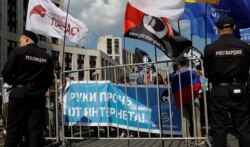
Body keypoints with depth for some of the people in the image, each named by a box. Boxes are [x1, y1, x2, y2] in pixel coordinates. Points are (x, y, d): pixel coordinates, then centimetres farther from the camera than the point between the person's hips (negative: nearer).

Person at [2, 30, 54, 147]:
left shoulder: (18, 51, -2)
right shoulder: (46, 56, 8)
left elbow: (6, 73, -6)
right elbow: (50, 79, 8)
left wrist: (14, 83, 12)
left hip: (20, 93, -3)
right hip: (38, 95, 3)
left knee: (13, 129, 2)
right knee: (35, 129, 5)